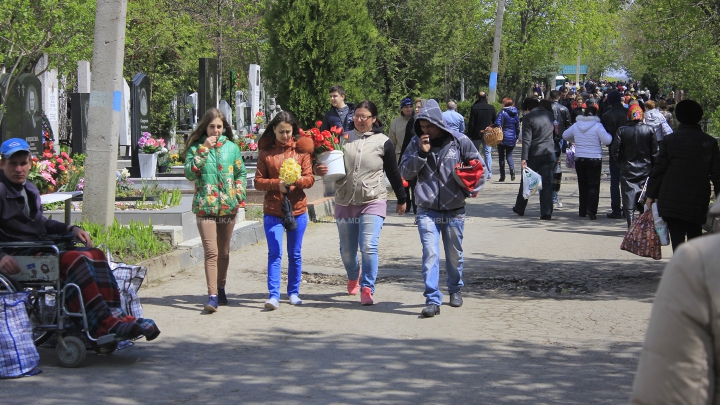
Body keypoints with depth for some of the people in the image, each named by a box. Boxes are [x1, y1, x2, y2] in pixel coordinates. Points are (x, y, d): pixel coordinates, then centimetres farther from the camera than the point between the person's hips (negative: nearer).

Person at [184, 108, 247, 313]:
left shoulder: (231, 148, 8)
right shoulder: (195, 148, 2)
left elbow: (241, 173, 16)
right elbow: (189, 173, -11)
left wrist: (239, 192, 2)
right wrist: (204, 150, -14)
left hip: (228, 206, 3)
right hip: (205, 206, -3)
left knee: (224, 252, 11)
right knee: (211, 252, -13)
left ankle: (220, 288, 26)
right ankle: (212, 295, -17)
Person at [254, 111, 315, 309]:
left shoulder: (301, 150, 2)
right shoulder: (265, 151, 2)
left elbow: (310, 179, -1)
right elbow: (258, 181, 0)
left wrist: (296, 180, -22)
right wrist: (277, 184, -17)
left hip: (297, 210, 1)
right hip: (273, 211, -1)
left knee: (295, 254, 10)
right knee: (274, 254, -8)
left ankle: (293, 292, 23)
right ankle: (273, 295, -11)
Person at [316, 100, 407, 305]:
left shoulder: (383, 142, -1)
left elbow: (393, 173, 8)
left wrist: (401, 200, 14)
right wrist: (320, 170, -14)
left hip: (373, 202, -3)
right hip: (345, 202, 3)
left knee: (368, 246, -17)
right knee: (347, 250, 13)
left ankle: (367, 288, -7)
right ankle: (353, 277, 42)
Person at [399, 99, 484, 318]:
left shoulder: (459, 141, -3)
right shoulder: (416, 144, 2)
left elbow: (478, 166, 8)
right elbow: (405, 172, -2)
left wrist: (470, 189, 0)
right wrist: (421, 154, -14)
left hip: (454, 210, 0)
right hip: (427, 211, 0)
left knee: (454, 254, 12)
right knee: (430, 253, -13)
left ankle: (455, 290, 35)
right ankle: (432, 300, -12)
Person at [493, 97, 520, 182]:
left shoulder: (502, 112, -9)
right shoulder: (515, 114, 5)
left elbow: (497, 124, -18)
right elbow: (518, 127, 10)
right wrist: (516, 137, 19)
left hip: (503, 138, -4)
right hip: (512, 138, 4)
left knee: (501, 156, 5)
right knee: (509, 155, 13)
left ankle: (502, 176, 4)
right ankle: (512, 169, -16)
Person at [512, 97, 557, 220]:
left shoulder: (528, 117, -7)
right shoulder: (549, 115, 9)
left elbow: (526, 139, -13)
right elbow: (555, 132, 16)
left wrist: (524, 158, -15)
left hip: (534, 155, -3)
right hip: (550, 154, 3)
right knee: (547, 183, 1)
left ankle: (520, 208, 26)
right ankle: (546, 213, -6)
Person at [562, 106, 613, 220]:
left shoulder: (576, 125, 3)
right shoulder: (597, 126, -12)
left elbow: (565, 135, 18)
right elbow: (607, 140, -16)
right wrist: (609, 135, 5)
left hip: (579, 159, 4)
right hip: (594, 159, -4)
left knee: (582, 185, 15)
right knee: (593, 185, -1)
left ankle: (582, 210, 19)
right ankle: (591, 209, -16)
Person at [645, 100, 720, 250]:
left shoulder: (669, 140, -3)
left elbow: (659, 170, -1)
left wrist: (651, 194, 7)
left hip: (671, 202, -2)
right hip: (698, 203, 2)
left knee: (677, 239, -4)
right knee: (695, 239, 16)